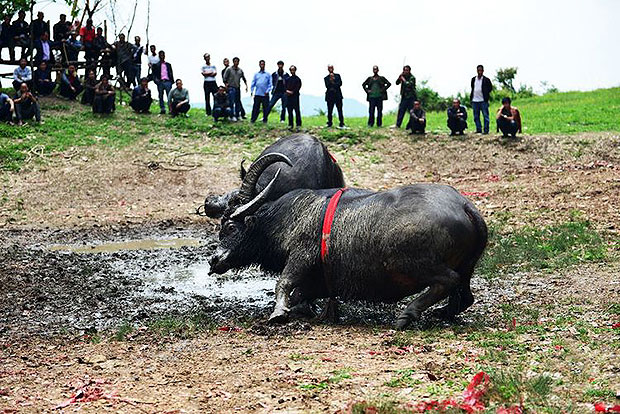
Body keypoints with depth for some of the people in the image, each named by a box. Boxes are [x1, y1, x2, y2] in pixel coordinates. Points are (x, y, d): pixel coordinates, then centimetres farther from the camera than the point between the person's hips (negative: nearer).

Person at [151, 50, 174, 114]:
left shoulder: (168, 65, 18)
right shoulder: (156, 65, 13)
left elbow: (171, 74, 16)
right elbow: (154, 75, 8)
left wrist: (171, 81, 3)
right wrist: (156, 80, -9)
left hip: (167, 81, 0)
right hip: (160, 82, 0)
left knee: (169, 96, -7)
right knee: (161, 96, 0)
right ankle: (162, 109, 2)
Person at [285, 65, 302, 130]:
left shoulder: (297, 79, 0)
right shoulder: (288, 79, 16)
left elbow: (298, 87, -7)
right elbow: (285, 86, 15)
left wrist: (292, 92, -14)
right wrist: (287, 90, -5)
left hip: (295, 96, -5)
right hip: (288, 96, 5)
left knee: (297, 111, -6)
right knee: (289, 111, 6)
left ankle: (298, 125, -5)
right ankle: (290, 125, 11)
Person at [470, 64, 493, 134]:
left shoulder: (486, 80, -1)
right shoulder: (473, 79, 12)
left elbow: (490, 88, 7)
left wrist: (486, 93, 1)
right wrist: (471, 96, 11)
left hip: (483, 100, -4)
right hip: (475, 100, 4)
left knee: (485, 116, -4)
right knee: (476, 117, 7)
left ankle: (486, 130, -3)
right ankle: (478, 129, 13)